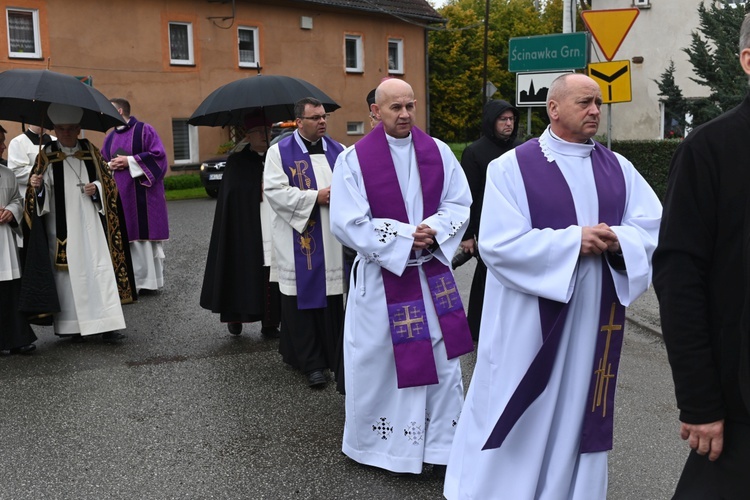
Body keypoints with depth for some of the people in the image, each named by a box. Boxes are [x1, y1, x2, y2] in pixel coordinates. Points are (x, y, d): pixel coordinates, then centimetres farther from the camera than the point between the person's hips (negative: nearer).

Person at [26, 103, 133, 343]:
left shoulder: (90, 151, 9)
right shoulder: (47, 156, 4)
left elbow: (107, 181, 13)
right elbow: (40, 195, 2)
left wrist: (97, 187, -6)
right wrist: (37, 186, -20)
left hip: (90, 223, 1)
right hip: (61, 226, -1)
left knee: (100, 270, -4)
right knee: (68, 271, 0)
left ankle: (106, 325, -3)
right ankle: (73, 325, 9)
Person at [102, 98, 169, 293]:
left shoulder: (144, 130, -3)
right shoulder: (110, 137, 16)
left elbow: (158, 155, -10)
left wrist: (130, 161, -13)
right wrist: (110, 166, -2)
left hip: (144, 194, -6)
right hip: (120, 195, 6)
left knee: (147, 234, -3)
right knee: (127, 238, 3)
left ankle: (151, 280, 6)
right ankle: (133, 281, 9)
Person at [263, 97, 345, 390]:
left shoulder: (337, 150, 12)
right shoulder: (280, 152, 0)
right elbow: (273, 191, -10)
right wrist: (315, 197, -15)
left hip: (334, 242, 4)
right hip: (299, 241, -3)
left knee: (333, 299, 5)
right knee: (303, 299, 0)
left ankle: (334, 357, 17)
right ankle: (311, 363, 8)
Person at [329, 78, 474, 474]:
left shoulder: (438, 152, 2)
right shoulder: (353, 159, -9)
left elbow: (459, 204, 4)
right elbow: (348, 223, -14)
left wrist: (433, 231, -16)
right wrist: (405, 236, -19)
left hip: (433, 273, 4)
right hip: (380, 276, -3)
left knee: (441, 358, 8)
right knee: (378, 361, 6)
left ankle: (441, 441, 22)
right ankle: (383, 444, 23)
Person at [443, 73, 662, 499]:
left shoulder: (619, 169, 8)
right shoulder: (511, 167, -6)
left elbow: (654, 227, 4)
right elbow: (499, 244, -14)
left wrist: (618, 240, -18)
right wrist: (572, 241, -19)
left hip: (595, 316, 4)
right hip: (530, 317, -4)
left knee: (579, 410, 13)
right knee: (520, 412, 5)